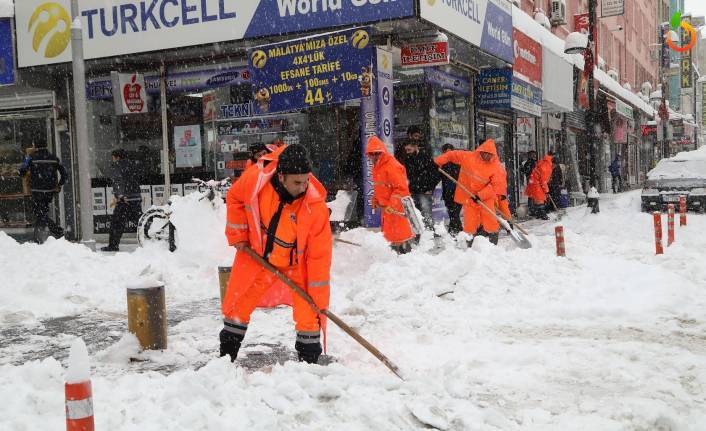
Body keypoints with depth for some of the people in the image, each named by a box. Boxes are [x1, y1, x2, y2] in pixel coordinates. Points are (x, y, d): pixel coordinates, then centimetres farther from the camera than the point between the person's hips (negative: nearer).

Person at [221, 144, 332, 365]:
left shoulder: (316, 208, -31)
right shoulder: (254, 181, -26)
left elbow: (320, 256, -25)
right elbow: (234, 198, -2)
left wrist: (319, 298, -22)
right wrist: (238, 235, -4)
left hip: (297, 263, -2)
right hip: (256, 255, 3)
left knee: (309, 313, -8)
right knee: (237, 305, 11)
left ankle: (309, 361, 13)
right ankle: (226, 356, 32)